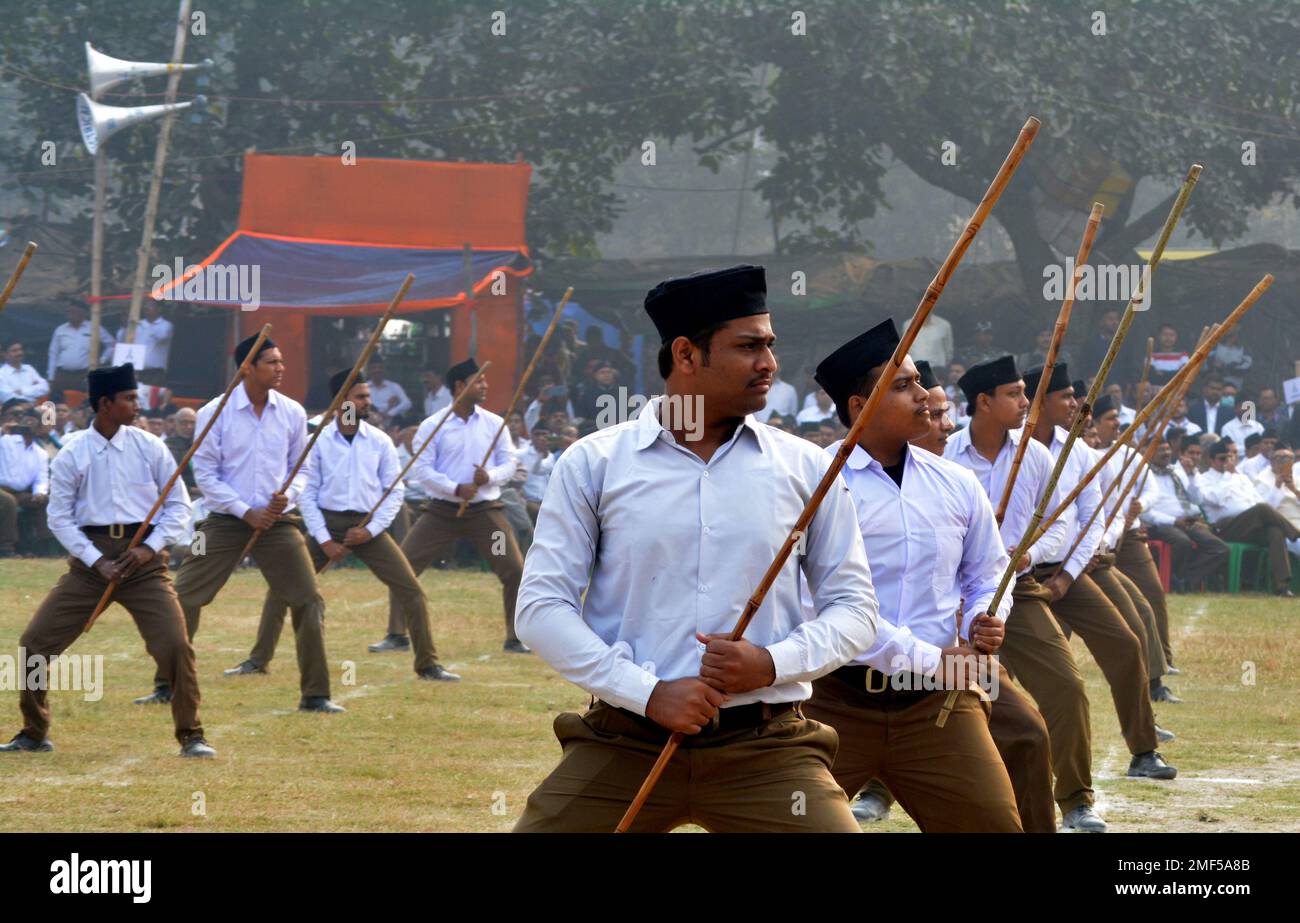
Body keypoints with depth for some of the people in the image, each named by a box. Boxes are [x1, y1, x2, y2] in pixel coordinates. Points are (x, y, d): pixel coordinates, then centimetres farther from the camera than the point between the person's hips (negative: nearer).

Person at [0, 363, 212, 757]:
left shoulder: (150, 447, 2)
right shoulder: (71, 456, -1)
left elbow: (179, 505, 5)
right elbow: (59, 517, 0)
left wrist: (151, 547, -9)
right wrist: (96, 561, -10)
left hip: (142, 556, 0)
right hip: (90, 556, 0)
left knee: (175, 645, -14)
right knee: (34, 644, -3)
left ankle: (192, 737, -1)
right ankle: (33, 734, 13)